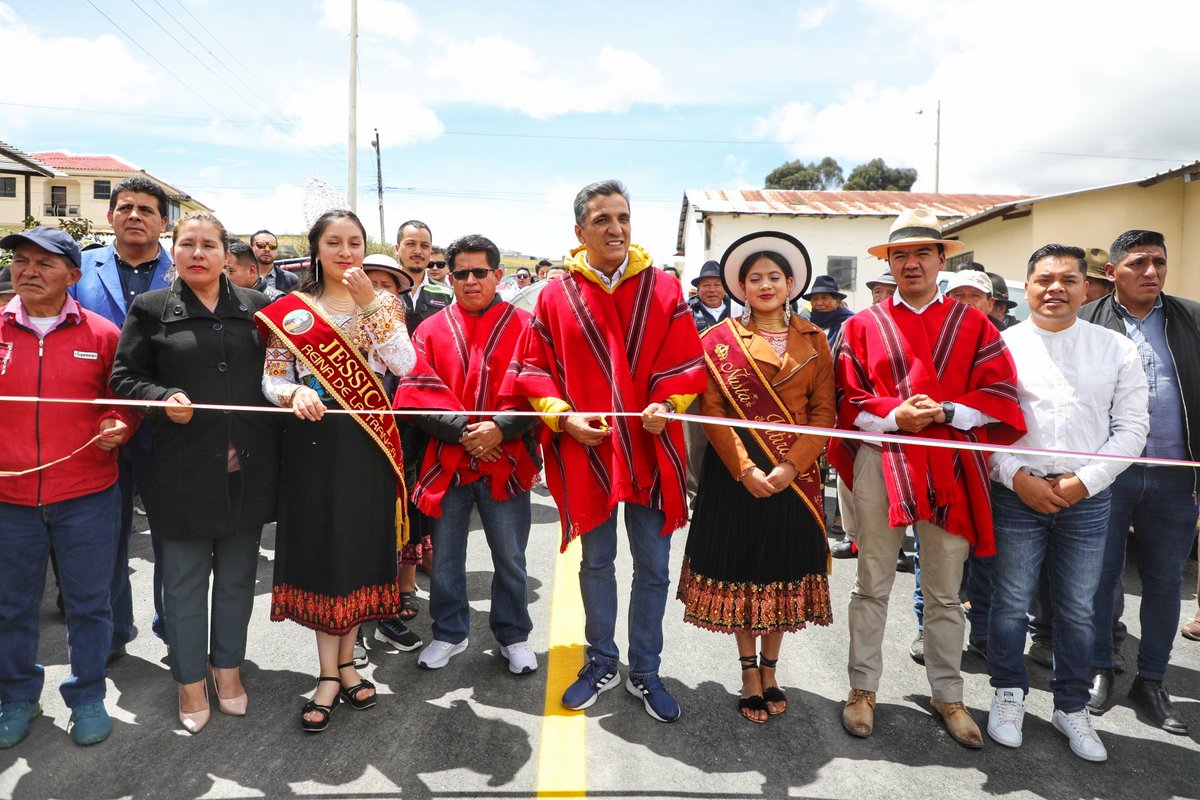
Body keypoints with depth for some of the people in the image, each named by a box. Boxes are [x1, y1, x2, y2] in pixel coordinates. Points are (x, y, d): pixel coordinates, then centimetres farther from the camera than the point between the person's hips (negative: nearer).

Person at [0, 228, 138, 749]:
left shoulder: (102, 334, -2)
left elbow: (125, 399, 7)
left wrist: (119, 427, -12)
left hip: (87, 497, -1)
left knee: (88, 603, 10)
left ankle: (87, 696, 28)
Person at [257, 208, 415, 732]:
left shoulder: (383, 303, 5)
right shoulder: (290, 309, 4)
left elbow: (404, 365, -11)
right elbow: (271, 378, 1)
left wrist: (371, 305, -18)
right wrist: (293, 394, -21)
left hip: (369, 442, 1)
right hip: (313, 441, 0)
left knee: (360, 547, 8)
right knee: (320, 549, 3)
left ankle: (345, 660, 25)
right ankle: (330, 673, 15)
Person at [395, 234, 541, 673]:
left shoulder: (524, 326, 0)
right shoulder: (431, 330, 5)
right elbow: (418, 394, -3)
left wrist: (500, 428, -20)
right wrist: (462, 430, -15)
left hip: (506, 462, -1)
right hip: (447, 461, 2)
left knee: (510, 558, 10)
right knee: (446, 557, 14)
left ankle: (513, 636, 29)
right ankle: (449, 634, 33)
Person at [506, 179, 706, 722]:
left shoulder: (663, 290, 1)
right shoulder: (557, 295, 1)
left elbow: (686, 362, 0)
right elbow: (534, 368, 2)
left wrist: (667, 403, -17)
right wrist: (562, 415, -12)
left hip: (649, 448, 0)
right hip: (585, 449, 0)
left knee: (653, 566, 9)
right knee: (596, 562, 14)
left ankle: (645, 672, 27)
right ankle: (601, 663, 33)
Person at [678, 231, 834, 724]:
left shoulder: (812, 340, 5)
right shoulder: (720, 340, 0)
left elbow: (823, 411, 0)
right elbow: (711, 411, -5)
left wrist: (791, 466, -13)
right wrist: (745, 469, -14)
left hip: (793, 475, 2)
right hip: (735, 475, -1)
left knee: (785, 571, 10)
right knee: (740, 571, 6)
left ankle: (769, 671, 29)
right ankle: (749, 675, 24)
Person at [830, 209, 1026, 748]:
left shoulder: (972, 325, 8)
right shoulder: (863, 326, 7)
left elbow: (1000, 395, 1)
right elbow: (848, 400, 1)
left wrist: (944, 412, -15)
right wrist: (894, 416, -16)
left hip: (950, 468, 1)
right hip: (880, 465, 0)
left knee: (945, 592, 12)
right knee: (872, 587, 9)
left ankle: (948, 695, 28)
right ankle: (863, 689, 23)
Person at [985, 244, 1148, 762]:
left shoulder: (1116, 349, 5)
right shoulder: (1002, 345, 1)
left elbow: (1132, 426, 2)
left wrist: (1084, 481, -8)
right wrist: (1018, 477, -11)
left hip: (1087, 499, 2)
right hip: (1016, 494, -1)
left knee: (1078, 611, 12)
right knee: (1010, 604, 8)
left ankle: (1071, 707, 30)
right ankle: (1009, 694, 28)